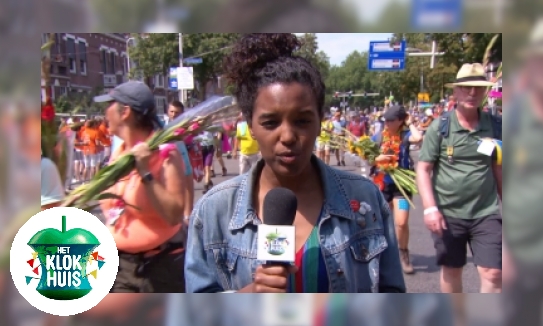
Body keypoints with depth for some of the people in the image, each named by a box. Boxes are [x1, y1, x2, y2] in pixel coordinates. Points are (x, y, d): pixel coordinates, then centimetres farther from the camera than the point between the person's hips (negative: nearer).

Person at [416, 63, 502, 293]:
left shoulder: (495, 126, 2)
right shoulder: (440, 127, -6)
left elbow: (499, 169, 11)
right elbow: (423, 169, -7)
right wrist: (430, 207, -17)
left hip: (487, 213, 1)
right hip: (448, 213, -1)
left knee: (493, 273, -3)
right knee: (451, 270, 13)